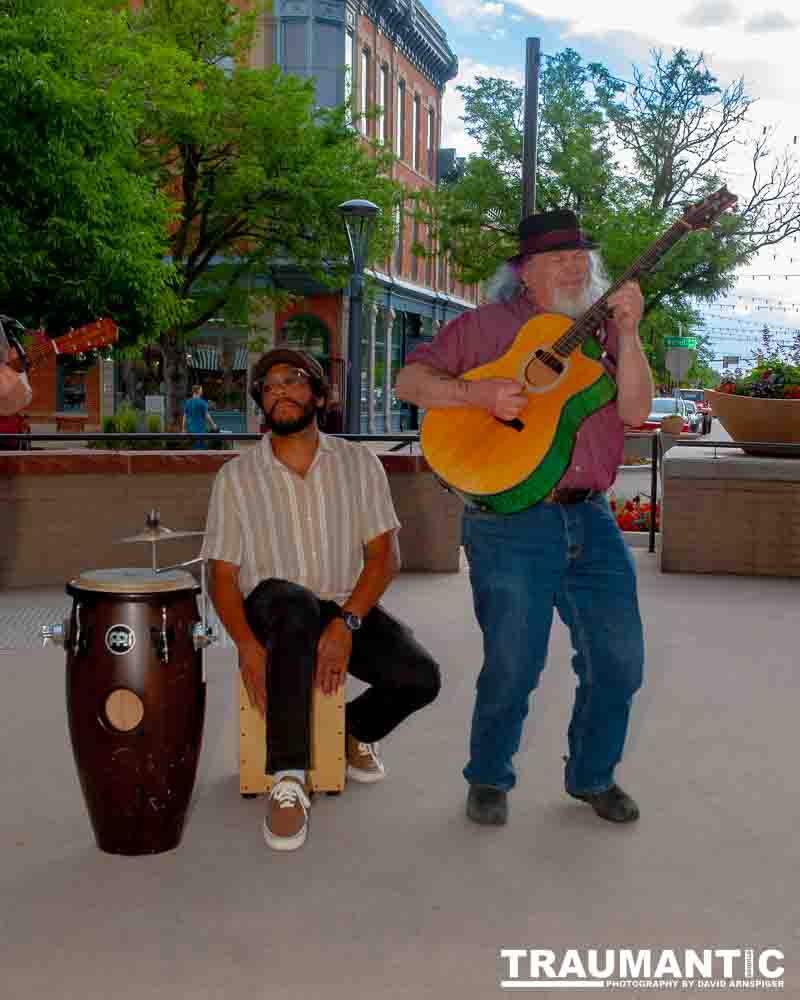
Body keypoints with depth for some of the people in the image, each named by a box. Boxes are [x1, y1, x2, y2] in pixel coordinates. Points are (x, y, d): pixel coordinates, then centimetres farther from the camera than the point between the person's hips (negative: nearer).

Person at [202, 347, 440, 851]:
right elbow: (223, 574, -2)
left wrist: (346, 623, -19)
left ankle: (357, 729, 15)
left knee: (420, 677, -23)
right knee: (295, 603, -38)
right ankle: (289, 782, -35)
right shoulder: (237, 477, 0)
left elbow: (385, 555, -3)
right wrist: (248, 645, -20)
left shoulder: (358, 463, 3)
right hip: (272, 609, -2)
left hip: (349, 607, 2)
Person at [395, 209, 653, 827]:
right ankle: (489, 780, 25)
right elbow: (409, 381, 1)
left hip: (592, 520, 4)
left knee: (620, 658, 5)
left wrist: (628, 333, -10)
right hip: (511, 523, -4)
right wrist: (478, 393, -14)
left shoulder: (602, 332, 14)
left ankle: (592, 775, 28)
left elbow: (636, 410, 0)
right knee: (513, 666, 0)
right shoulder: (487, 326, 4)